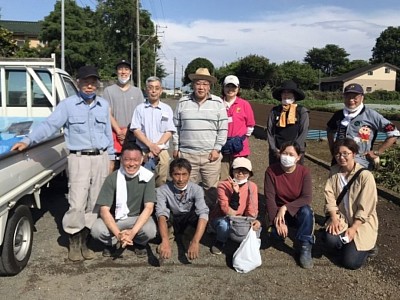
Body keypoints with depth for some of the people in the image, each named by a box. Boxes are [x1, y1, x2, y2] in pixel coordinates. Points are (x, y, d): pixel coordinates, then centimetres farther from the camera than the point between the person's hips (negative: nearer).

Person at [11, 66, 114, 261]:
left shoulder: (104, 105, 9)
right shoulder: (68, 104, -2)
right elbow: (49, 125, -10)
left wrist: (110, 158, 13)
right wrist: (28, 141, -23)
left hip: (101, 158, 4)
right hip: (79, 159, -4)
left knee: (94, 203, 7)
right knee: (77, 203, -7)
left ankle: (84, 241, 21)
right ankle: (74, 242, 15)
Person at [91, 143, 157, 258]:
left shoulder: (148, 176, -14)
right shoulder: (112, 178, -14)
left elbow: (149, 208, -18)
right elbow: (104, 210, -17)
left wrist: (133, 232, -32)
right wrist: (118, 234, -32)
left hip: (139, 217, 0)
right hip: (115, 218, 1)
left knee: (150, 230, -32)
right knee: (96, 230, -28)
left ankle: (140, 243, 6)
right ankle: (113, 243, 7)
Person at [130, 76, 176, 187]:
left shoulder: (167, 109, 9)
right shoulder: (140, 108, 7)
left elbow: (169, 132, 4)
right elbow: (136, 130, 0)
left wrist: (157, 146, -10)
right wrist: (150, 145, -13)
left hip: (162, 152, 1)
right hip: (143, 152, 0)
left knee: (161, 184, -1)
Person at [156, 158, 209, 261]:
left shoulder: (196, 189, -22)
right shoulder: (163, 190, -24)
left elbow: (203, 214, -35)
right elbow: (161, 214, -37)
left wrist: (195, 242, -48)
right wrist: (165, 241, -55)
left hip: (189, 222, 1)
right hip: (171, 222, 0)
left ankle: (190, 238, -10)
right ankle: (168, 237, -10)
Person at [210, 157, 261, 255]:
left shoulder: (252, 186, -7)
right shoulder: (223, 185, -19)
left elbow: (252, 210, -9)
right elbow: (226, 210, -29)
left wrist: (253, 220, -31)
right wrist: (235, 193, -40)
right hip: (221, 219, -3)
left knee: (256, 229, -27)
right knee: (225, 224, -39)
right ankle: (220, 242, -4)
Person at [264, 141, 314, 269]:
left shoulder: (304, 172, -13)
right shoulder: (271, 171, -14)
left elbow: (307, 198, -21)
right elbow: (270, 198, -17)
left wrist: (285, 207, -30)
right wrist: (277, 221, -26)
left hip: (298, 211, 0)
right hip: (278, 211, 0)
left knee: (306, 211, -34)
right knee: (276, 233, -28)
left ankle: (305, 248, -16)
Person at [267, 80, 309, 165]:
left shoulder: (302, 111, 2)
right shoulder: (274, 111, 8)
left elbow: (303, 133, -3)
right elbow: (269, 131, 5)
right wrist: (274, 149, -6)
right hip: (276, 153, 2)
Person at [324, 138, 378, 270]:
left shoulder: (365, 175, -17)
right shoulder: (334, 171, -1)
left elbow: (365, 207, -16)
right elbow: (330, 196, -6)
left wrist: (353, 228, -21)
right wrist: (334, 218, -17)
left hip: (362, 222, -4)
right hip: (342, 218, 4)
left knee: (350, 262, -14)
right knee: (330, 239, -26)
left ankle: (366, 246, 18)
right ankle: (349, 246, 8)